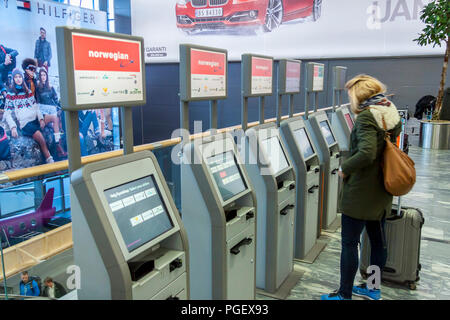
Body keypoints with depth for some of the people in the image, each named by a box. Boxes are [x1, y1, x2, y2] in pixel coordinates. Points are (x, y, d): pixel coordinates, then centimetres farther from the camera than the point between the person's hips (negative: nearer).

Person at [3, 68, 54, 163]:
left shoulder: (28, 92, 19)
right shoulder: (10, 95, 7)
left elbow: (36, 107, 14)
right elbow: (7, 114, 2)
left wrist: (41, 119, -4)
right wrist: (13, 127, -13)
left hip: (35, 119, 5)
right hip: (25, 123, -5)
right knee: (40, 137, -28)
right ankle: (49, 160, -24)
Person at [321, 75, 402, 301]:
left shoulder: (366, 117, -20)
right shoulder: (391, 113, 6)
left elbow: (366, 153, -32)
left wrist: (344, 168, -17)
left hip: (361, 193, -9)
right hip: (382, 189, 9)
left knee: (349, 244, 3)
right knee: (378, 240, 18)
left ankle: (344, 294, 15)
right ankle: (373, 289, 35)